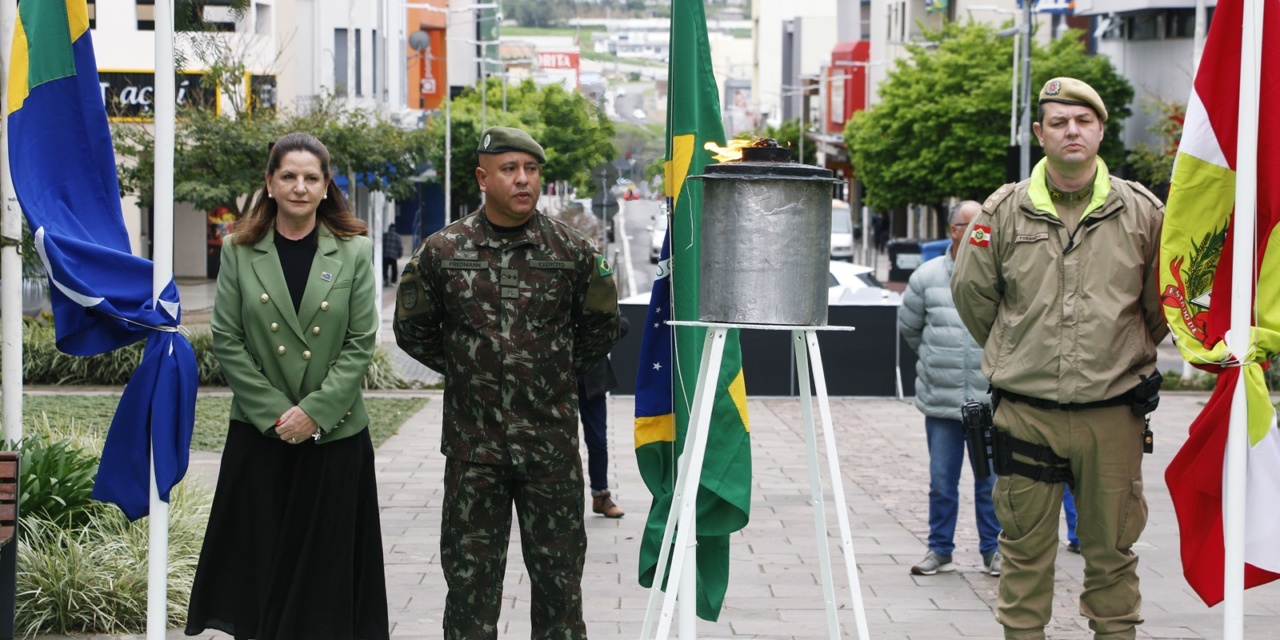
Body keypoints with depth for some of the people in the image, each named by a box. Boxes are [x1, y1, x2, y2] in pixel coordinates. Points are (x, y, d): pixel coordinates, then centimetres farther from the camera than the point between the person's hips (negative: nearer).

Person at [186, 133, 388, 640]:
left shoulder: (353, 252, 2)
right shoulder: (239, 252, 3)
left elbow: (361, 344, -2)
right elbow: (226, 341, -1)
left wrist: (314, 411, -11)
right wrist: (274, 413, -9)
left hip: (335, 432, 0)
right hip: (259, 432, 1)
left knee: (325, 556, 3)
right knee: (261, 555, 3)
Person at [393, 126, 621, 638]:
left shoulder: (572, 250, 0)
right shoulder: (442, 251, 0)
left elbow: (601, 327, 14)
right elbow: (412, 329, 13)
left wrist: (561, 372, 10)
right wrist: (466, 370, 9)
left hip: (551, 444, 0)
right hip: (473, 446, 0)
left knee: (558, 570, 6)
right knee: (470, 572, 6)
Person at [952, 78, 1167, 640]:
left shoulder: (1142, 212, 2)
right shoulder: (1005, 211, 0)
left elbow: (1162, 305, 14)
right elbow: (970, 292, 12)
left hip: (1113, 414, 0)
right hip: (1026, 411, 0)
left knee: (1112, 546, 9)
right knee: (1025, 545, 7)